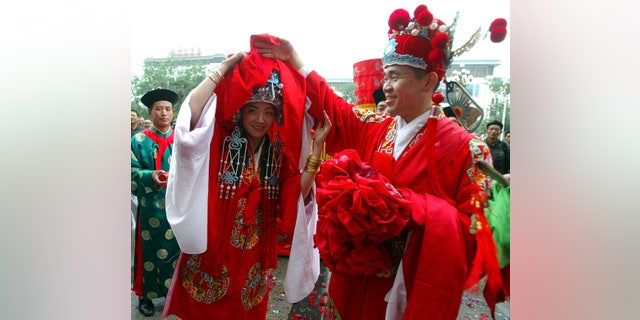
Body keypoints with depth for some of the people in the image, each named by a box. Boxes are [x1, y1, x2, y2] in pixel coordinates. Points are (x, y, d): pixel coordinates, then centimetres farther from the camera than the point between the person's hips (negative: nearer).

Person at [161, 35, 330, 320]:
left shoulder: (278, 151, 0)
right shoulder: (219, 141, -9)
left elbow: (298, 195, -11)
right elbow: (191, 115, -28)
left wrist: (317, 146, -16)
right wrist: (224, 69, -22)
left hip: (255, 255, 3)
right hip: (211, 249, -2)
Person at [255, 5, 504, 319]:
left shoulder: (464, 148, -14)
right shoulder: (375, 128, 1)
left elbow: (473, 226, -14)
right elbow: (331, 106, 14)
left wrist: (410, 207, -26)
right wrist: (294, 60, 13)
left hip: (409, 287, -4)